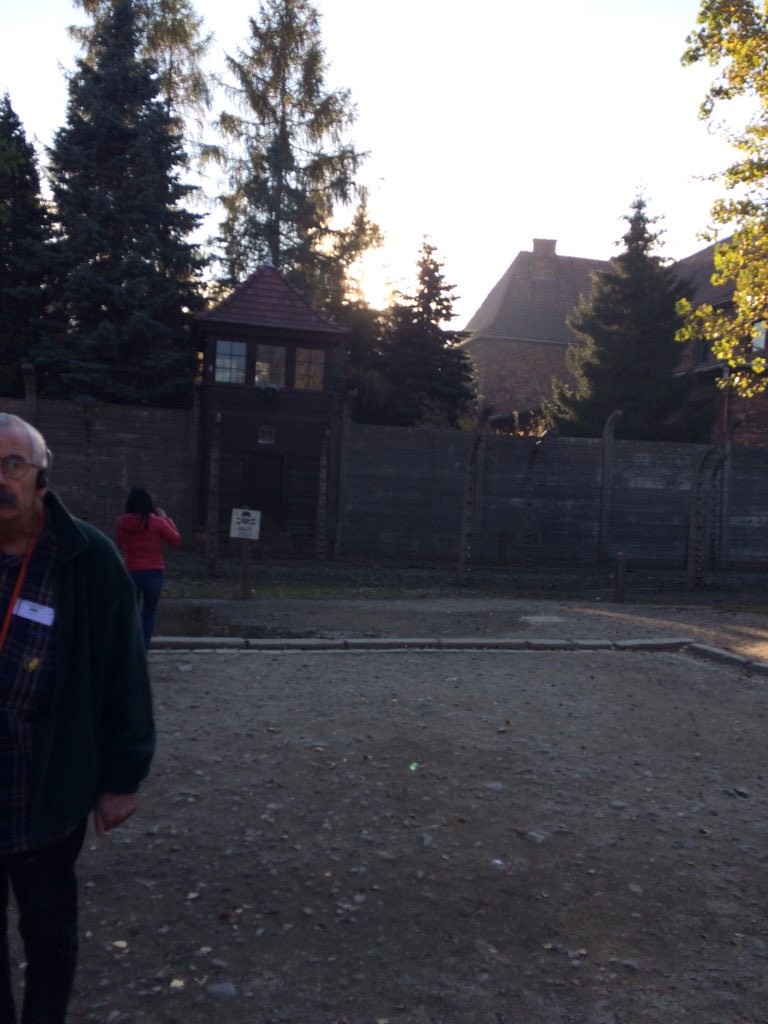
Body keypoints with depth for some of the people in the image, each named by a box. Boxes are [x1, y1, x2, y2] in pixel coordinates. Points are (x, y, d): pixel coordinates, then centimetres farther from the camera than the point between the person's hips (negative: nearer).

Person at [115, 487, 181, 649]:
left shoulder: (122, 523, -2)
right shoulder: (157, 522, -9)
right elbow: (176, 540, 2)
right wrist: (166, 519, 9)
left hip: (131, 573, 2)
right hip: (154, 573, -2)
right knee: (149, 614, 7)